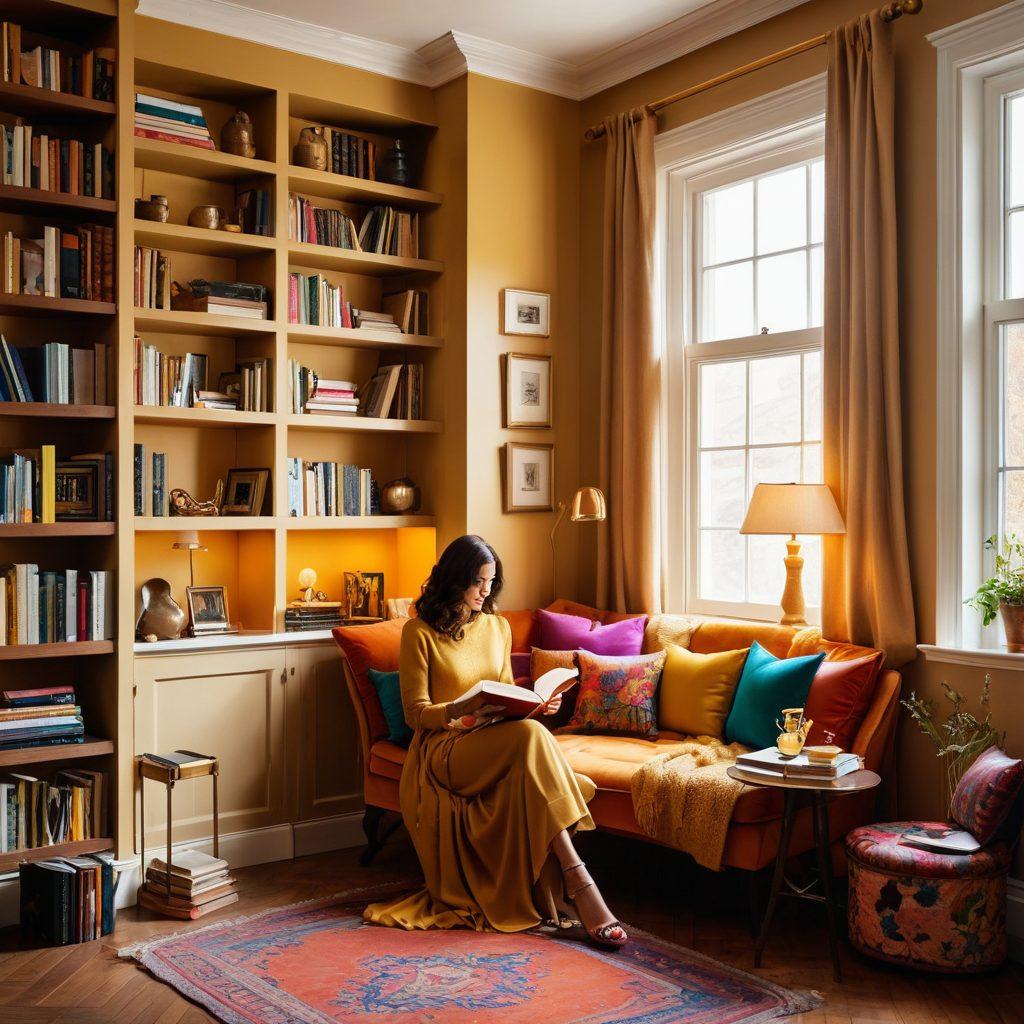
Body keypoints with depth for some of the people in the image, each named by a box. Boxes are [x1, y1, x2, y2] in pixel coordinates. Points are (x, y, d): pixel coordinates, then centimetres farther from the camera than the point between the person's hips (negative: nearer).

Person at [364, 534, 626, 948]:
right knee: (530, 736, -35)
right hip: (443, 748, -5)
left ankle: (551, 895, -33)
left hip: (496, 741, 6)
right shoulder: (419, 632, -2)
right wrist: (458, 710, -25)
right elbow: (416, 713, -5)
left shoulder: (498, 626, 16)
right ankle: (578, 881, -39)